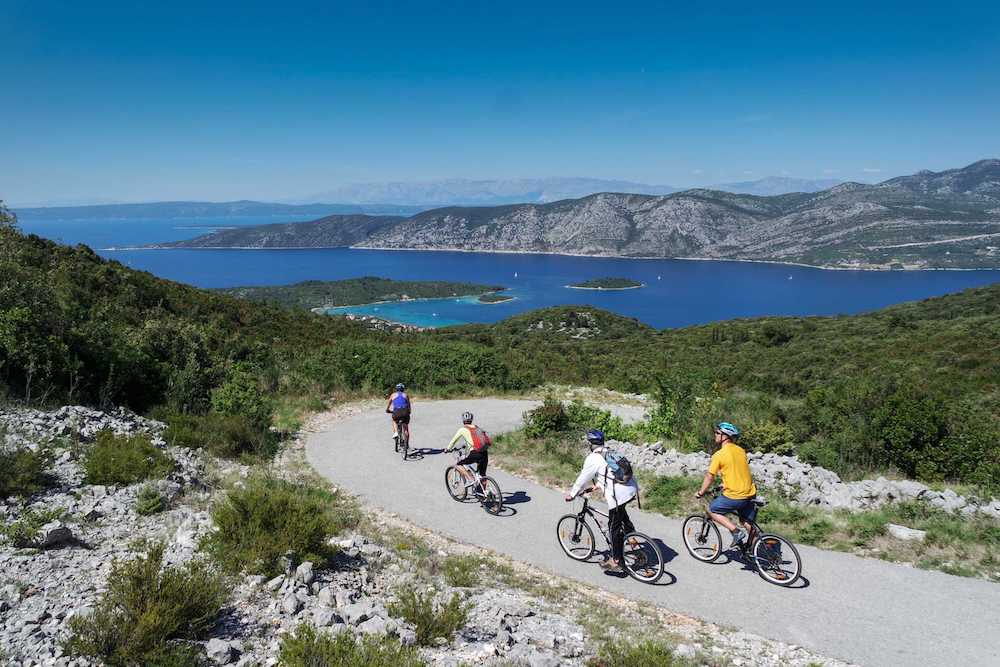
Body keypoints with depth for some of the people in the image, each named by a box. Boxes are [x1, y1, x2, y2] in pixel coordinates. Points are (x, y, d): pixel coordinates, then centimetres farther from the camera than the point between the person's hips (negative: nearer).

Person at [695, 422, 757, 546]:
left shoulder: (719, 455, -12)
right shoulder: (741, 450, 9)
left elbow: (709, 477, -7)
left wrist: (700, 493, 8)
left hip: (734, 496, -7)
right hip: (750, 494, 7)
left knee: (712, 510, 12)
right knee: (749, 526, 19)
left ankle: (736, 531, 0)